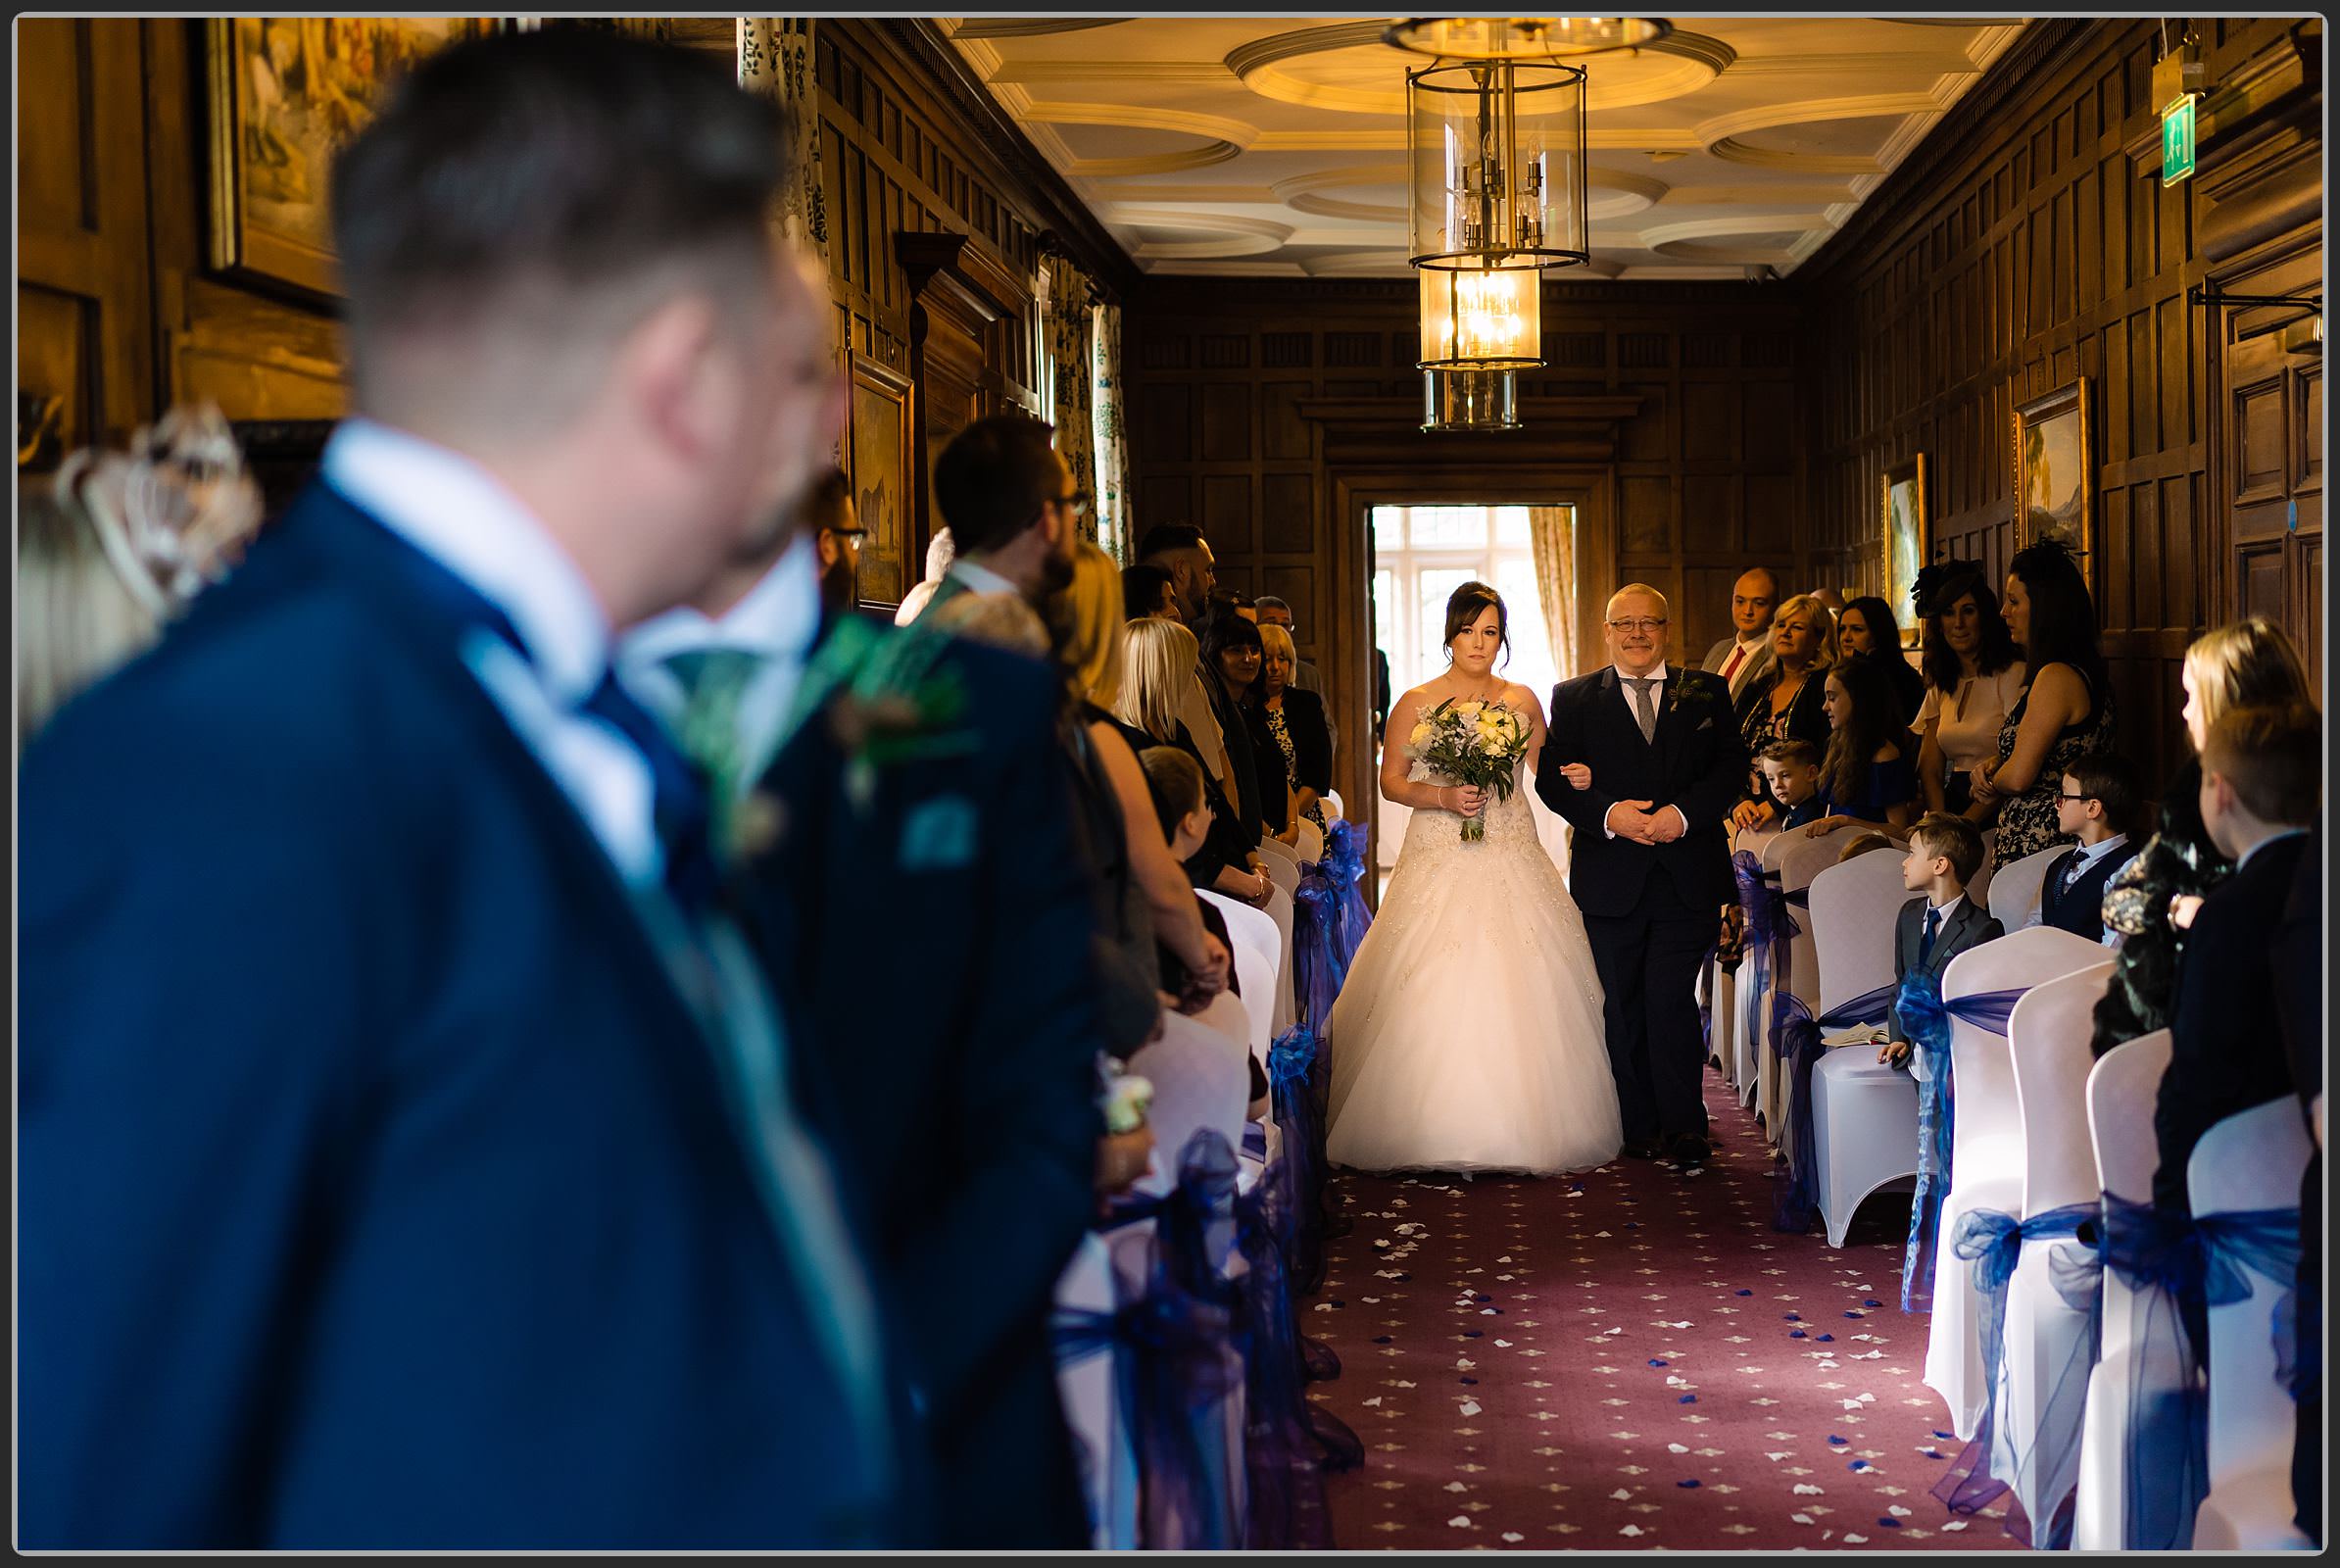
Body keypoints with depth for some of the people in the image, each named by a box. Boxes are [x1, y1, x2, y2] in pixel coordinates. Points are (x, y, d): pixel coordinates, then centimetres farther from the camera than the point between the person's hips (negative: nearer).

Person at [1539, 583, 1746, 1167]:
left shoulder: (1707, 692, 9)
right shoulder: (1574, 698, 7)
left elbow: (1732, 768, 2)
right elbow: (1551, 778, 0)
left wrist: (1683, 813, -14)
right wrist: (1609, 813, -16)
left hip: (1688, 876, -1)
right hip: (1612, 879, 1)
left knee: (1671, 999, -9)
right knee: (1624, 1006, 7)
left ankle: (1683, 1124, 1)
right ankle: (1641, 1127, 16)